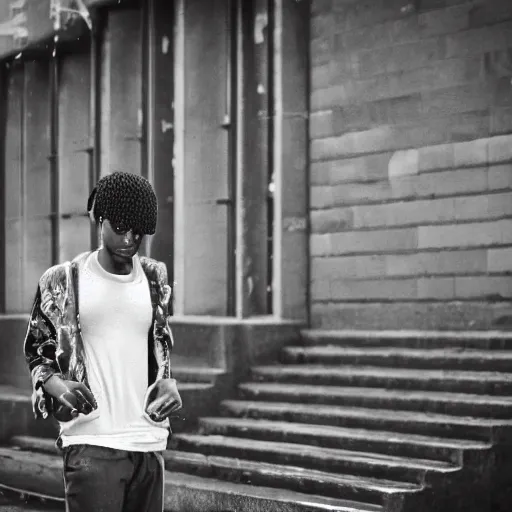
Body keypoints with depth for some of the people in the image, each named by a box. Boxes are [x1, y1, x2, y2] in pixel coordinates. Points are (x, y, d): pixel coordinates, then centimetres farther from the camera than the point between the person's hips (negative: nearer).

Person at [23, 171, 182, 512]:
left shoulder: (154, 278, 10)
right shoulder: (62, 281, 0)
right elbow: (37, 351, 7)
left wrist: (168, 382, 2)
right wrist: (55, 383, -13)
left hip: (149, 441, 4)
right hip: (91, 444, -4)